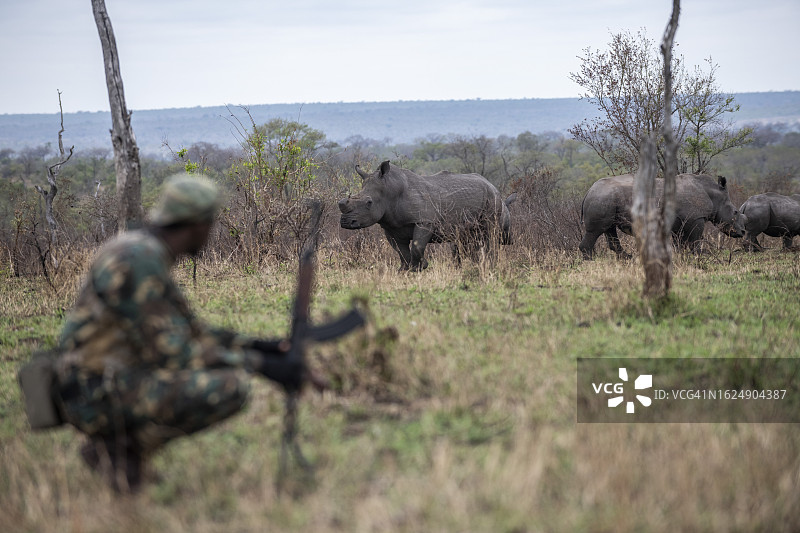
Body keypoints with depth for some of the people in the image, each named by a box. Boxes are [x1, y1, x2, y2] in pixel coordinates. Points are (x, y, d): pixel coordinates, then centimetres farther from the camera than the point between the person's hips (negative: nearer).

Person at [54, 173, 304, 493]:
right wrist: (259, 364, -15)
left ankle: (123, 440, 10)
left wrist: (259, 346, 11)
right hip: (101, 392, -10)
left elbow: (190, 333, 20)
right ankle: (123, 448, -8)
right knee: (232, 386, -25)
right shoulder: (139, 260, -19)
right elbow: (171, 354, -20)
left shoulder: (147, 253, 13)